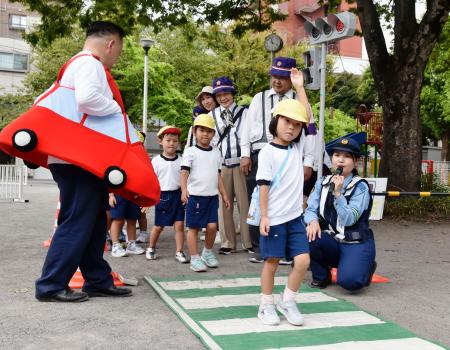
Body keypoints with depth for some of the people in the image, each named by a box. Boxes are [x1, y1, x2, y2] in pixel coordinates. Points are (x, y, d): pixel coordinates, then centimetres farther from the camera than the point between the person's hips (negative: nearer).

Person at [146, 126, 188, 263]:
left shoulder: (181, 161, 4)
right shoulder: (156, 161, -1)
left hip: (178, 194, 1)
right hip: (162, 195, -1)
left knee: (179, 225, -2)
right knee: (158, 226, 9)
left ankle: (179, 252, 7)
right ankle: (151, 248, 30)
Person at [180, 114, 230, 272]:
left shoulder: (216, 153, 13)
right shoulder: (190, 152, -2)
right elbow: (184, 172, -11)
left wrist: (224, 195, 17)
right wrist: (184, 190, -26)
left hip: (212, 196, 4)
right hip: (195, 196, -4)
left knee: (212, 226, -3)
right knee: (193, 227, 2)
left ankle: (208, 252, 21)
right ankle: (195, 258, 11)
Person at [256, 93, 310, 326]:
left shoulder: (298, 147, 9)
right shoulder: (267, 152, -7)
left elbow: (307, 116, 9)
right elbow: (264, 186, -9)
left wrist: (300, 86, 7)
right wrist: (264, 216, -13)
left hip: (295, 217, 5)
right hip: (274, 219, -5)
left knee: (303, 260, -1)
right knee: (272, 261, 4)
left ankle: (287, 301, 17)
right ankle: (266, 305, 19)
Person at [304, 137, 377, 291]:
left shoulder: (360, 187, -9)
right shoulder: (322, 183, 5)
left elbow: (348, 220, -19)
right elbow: (310, 209, -2)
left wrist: (338, 193, -28)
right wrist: (313, 221, -24)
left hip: (356, 244, -4)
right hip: (330, 242, 4)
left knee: (349, 281, -29)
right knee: (307, 236, -26)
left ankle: (367, 267, 9)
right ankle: (321, 275, 1)